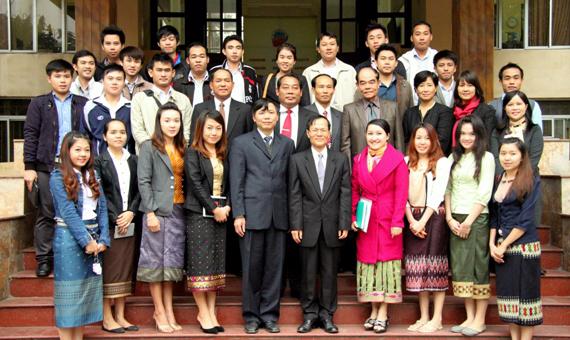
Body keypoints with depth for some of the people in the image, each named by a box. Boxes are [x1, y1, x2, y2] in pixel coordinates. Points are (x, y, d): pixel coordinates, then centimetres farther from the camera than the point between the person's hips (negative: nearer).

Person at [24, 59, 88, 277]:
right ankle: (44, 259, 12)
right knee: (46, 214, 4)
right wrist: (29, 166, -4)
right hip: (46, 167, -1)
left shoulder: (82, 104, 10)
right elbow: (30, 135, 3)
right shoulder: (39, 104, 8)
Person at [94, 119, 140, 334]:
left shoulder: (132, 160, 13)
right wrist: (115, 218, -13)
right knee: (108, 269, -2)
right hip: (108, 224, -4)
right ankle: (107, 318, 5)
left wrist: (131, 213, -7)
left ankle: (120, 316, 14)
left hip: (128, 222, 5)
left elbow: (138, 190, 8)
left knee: (125, 268, 7)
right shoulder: (99, 161, -1)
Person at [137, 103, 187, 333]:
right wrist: (150, 212, -14)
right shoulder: (149, 147, -2)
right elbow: (143, 181, -8)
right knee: (155, 260, 0)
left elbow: (184, 181, 13)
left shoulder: (181, 149, 14)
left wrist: (185, 207, 2)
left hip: (178, 212, 5)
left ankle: (168, 310, 14)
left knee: (172, 261, 8)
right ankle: (160, 311, 7)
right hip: (157, 211, -5)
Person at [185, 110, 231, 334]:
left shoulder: (223, 155, 14)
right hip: (199, 213, -6)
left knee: (217, 262, 5)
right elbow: (196, 184, -10)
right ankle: (203, 314, 1)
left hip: (220, 213, 6)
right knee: (200, 261, -5)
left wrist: (227, 207, -5)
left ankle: (211, 312, 10)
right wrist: (214, 209, -13)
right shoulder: (192, 153, -2)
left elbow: (228, 185, 12)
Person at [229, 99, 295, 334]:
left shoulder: (287, 144, 14)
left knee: (274, 267, 6)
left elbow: (290, 181, 10)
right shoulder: (241, 143, 6)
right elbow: (236, 182, 0)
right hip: (252, 214, -2)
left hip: (279, 215, 2)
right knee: (252, 268, 3)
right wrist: (238, 214, -7)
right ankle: (251, 316, 15)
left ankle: (269, 315, 16)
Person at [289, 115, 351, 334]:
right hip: (308, 225, 0)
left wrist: (345, 224, -4)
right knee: (308, 272, 6)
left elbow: (346, 194, 2)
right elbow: (294, 196, 1)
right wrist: (295, 225, -5)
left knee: (329, 272, 7)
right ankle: (310, 314, 17)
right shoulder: (297, 160, 4)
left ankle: (327, 314, 17)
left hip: (332, 225, 1)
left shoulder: (341, 160, 6)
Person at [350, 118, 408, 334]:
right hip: (366, 220, 4)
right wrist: (353, 217, 1)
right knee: (367, 261, 6)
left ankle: (383, 313, 7)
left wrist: (397, 222, -14)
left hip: (388, 220, -4)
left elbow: (401, 193, -8)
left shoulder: (397, 159, -5)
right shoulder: (359, 159, 9)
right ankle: (373, 311, 16)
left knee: (387, 261, 0)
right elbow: (355, 190, 11)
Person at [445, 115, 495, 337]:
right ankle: (469, 317, 12)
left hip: (477, 218, -5)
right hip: (455, 220, 5)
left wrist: (468, 222, -11)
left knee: (478, 267, -2)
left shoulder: (486, 158, -2)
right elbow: (448, 189, 10)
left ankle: (479, 320, 5)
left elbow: (485, 193, -8)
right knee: (461, 267, 5)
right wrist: (449, 218, -2)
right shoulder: (454, 157, 14)